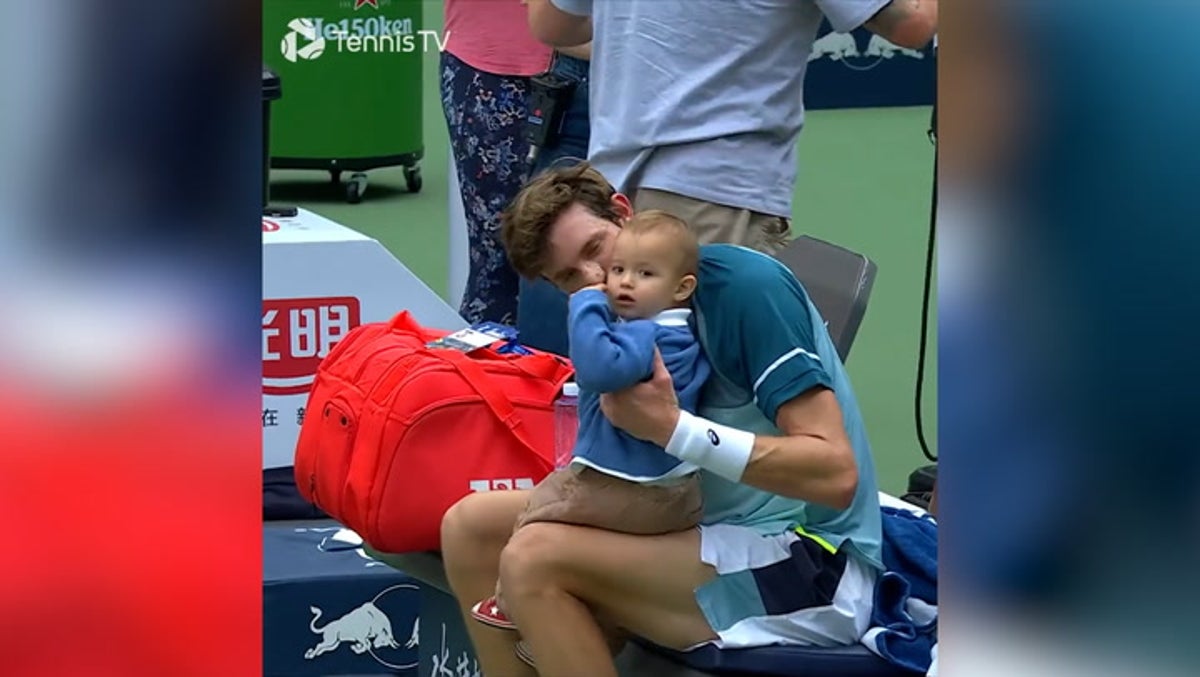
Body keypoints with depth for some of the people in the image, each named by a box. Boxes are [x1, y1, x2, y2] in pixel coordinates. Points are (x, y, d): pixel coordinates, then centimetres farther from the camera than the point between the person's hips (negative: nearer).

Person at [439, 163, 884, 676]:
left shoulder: (745, 286, -17)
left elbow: (836, 474, -24)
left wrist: (673, 429, -28)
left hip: (814, 567, -9)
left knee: (538, 559, -23)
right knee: (471, 526, 6)